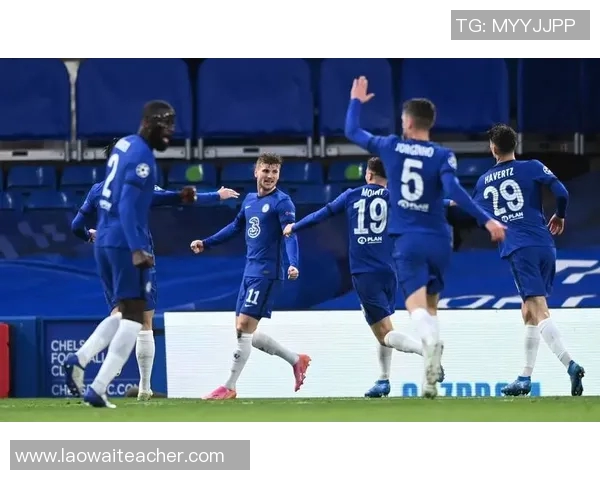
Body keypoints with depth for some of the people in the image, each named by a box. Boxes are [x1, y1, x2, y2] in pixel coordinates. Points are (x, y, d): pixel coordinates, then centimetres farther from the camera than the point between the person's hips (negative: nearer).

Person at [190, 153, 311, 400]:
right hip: (249, 273, 8)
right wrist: (205, 243, 30)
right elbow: (235, 227, 29)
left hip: (266, 274, -8)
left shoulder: (282, 202, -9)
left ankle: (229, 387, -3)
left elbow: (290, 235, -22)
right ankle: (296, 360, 24)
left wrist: (293, 264, -38)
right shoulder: (249, 200, 13)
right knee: (246, 332, 10)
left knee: (244, 328, -10)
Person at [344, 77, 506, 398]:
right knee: (431, 303, 18)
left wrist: (356, 101, 34)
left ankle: (431, 341, -48)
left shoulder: (391, 147, 3)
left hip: (408, 241, -2)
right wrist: (486, 220, -18)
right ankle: (431, 375, 7)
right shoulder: (442, 156, -2)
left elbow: (352, 132, 17)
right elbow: (454, 191, -17)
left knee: (417, 305, -13)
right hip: (439, 240, 2)